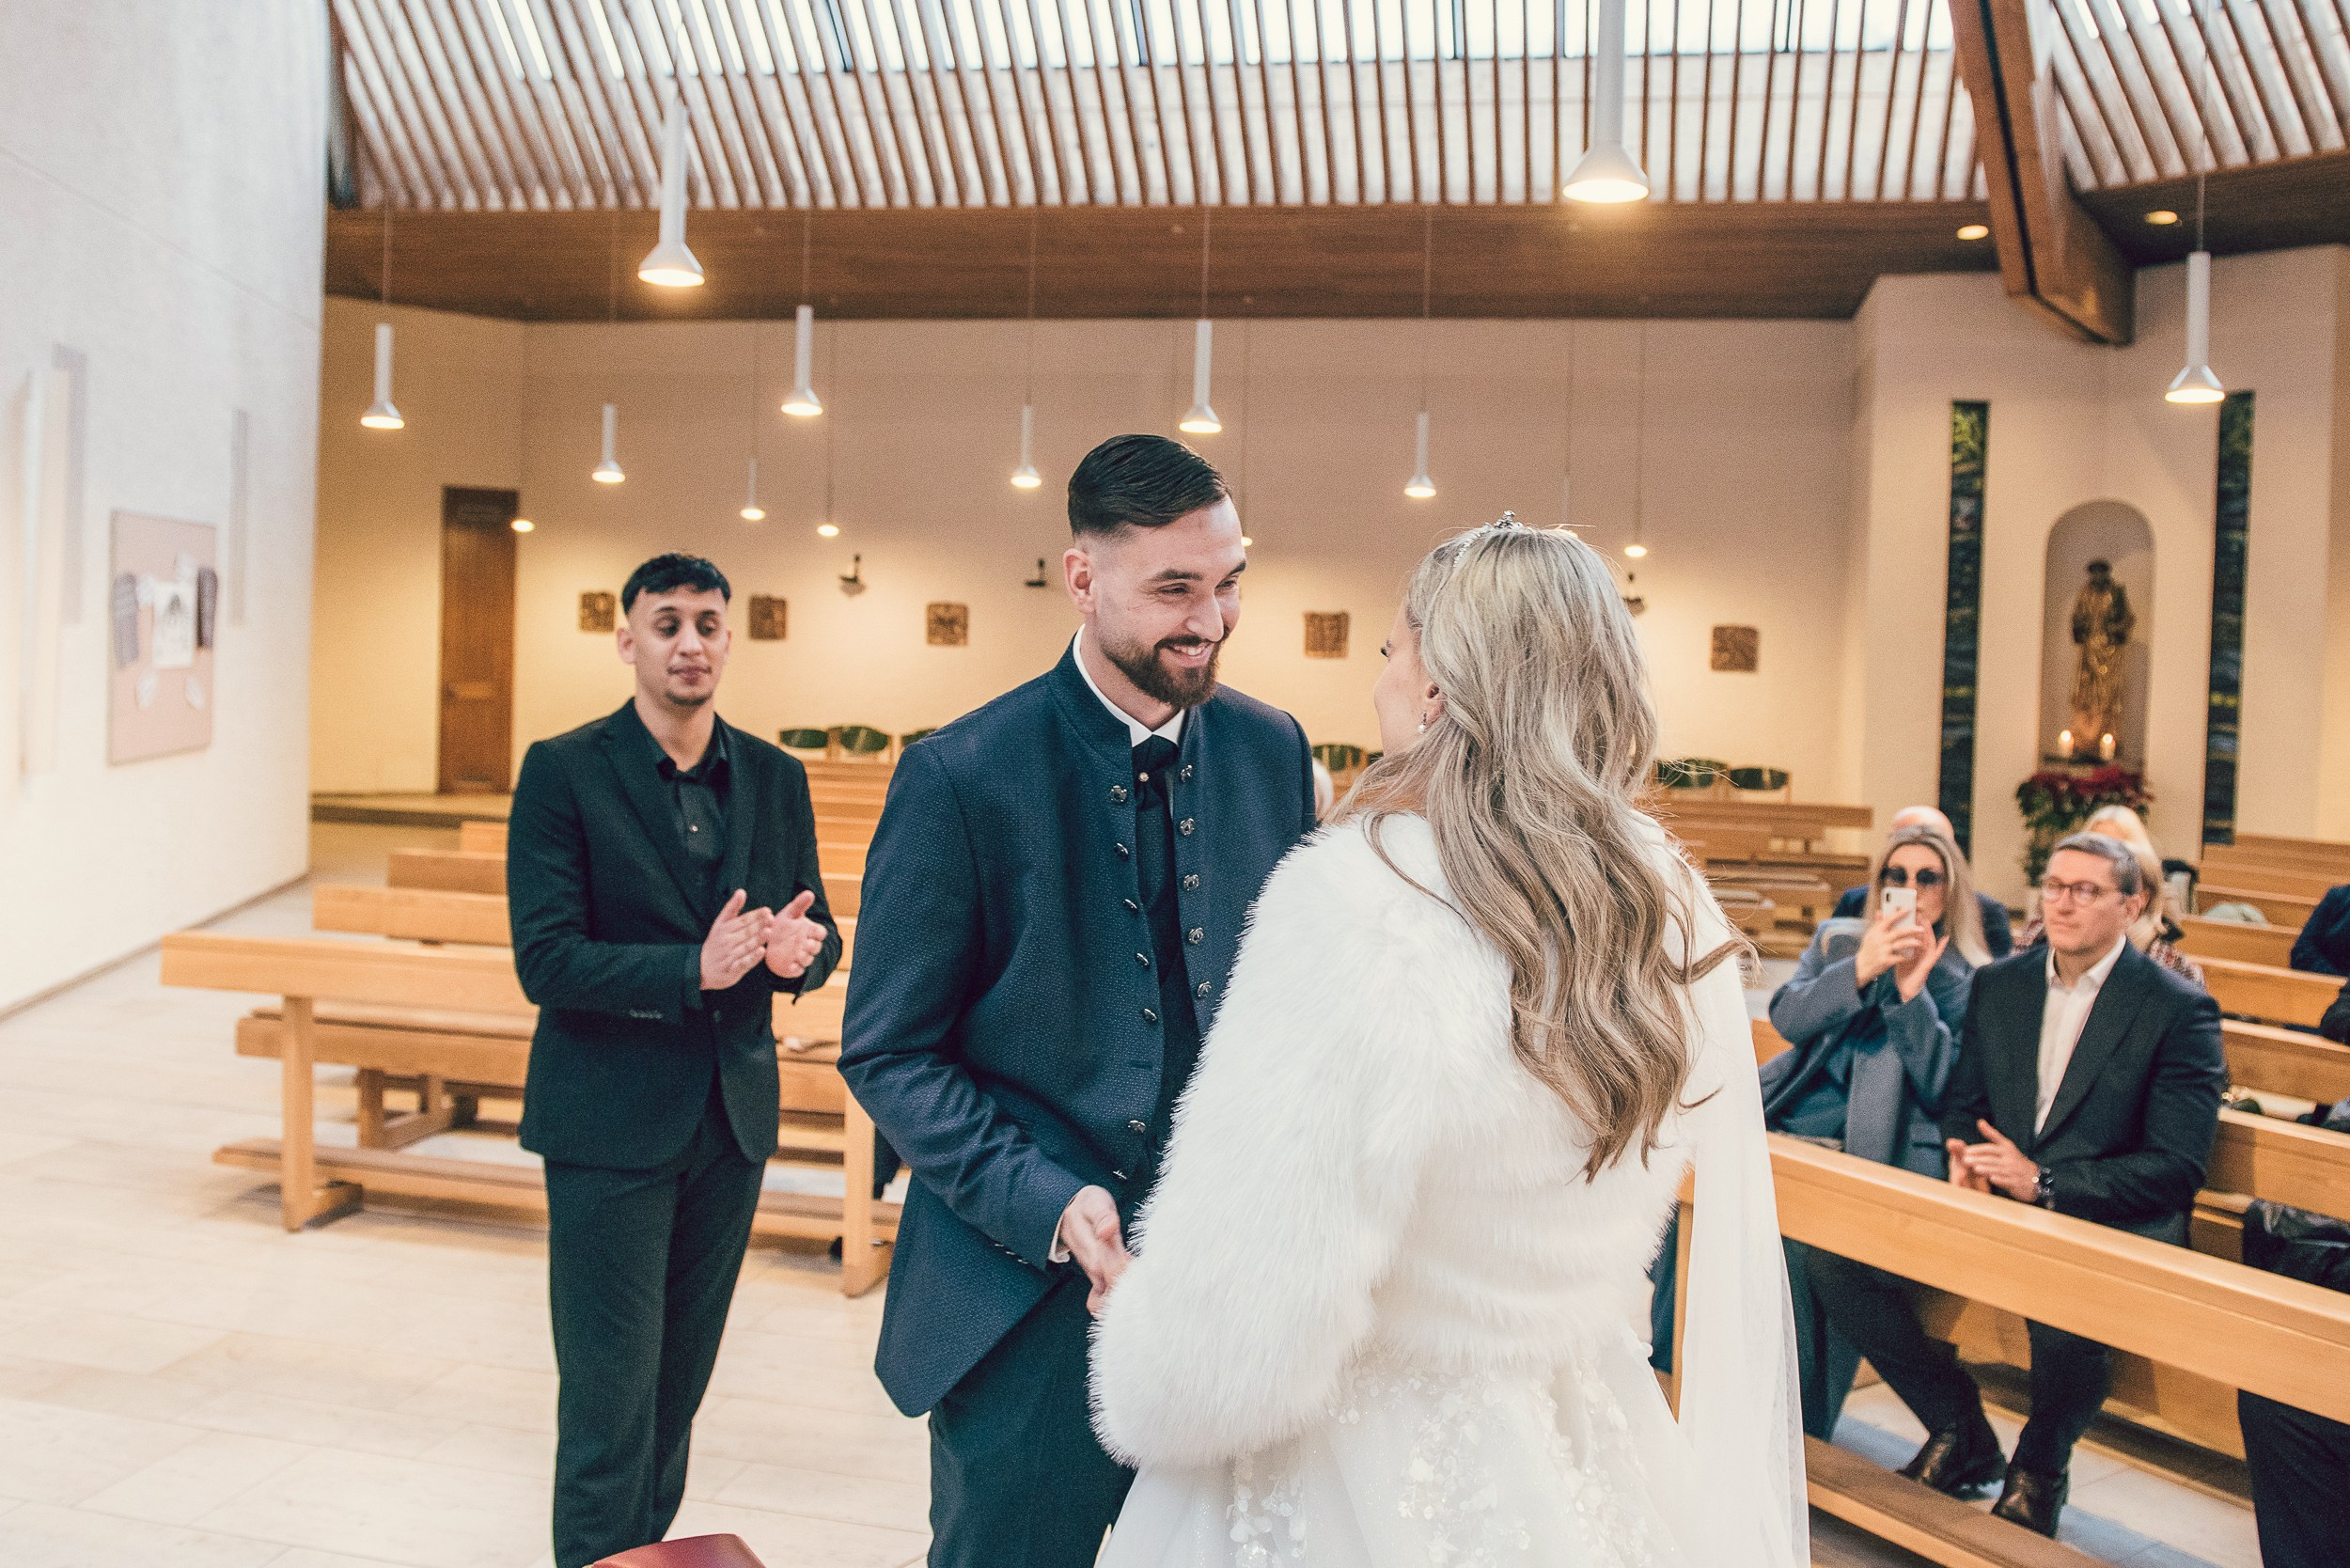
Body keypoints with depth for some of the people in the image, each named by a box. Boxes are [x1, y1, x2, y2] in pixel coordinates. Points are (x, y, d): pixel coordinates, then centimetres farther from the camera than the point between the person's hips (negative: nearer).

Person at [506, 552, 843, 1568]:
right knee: (610, 1397, 0)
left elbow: (815, 933, 9)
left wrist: (801, 948, -16)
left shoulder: (776, 778, 5)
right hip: (610, 1127, -4)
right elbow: (545, 961, -15)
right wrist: (696, 967, -28)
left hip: (733, 1118, 5)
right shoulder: (563, 771, -9)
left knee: (680, 1381, 17)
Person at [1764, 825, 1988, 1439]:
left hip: (1874, 1150, -4)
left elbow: (1944, 1087, -3)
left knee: (1813, 1240, -31)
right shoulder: (1836, 941, 17)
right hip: (1786, 1126, 4)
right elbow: (1786, 1016, 1)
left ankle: (1801, 1423, -16)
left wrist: (1913, 992, -11)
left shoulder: (1966, 984, 7)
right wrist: (1861, 970, -13)